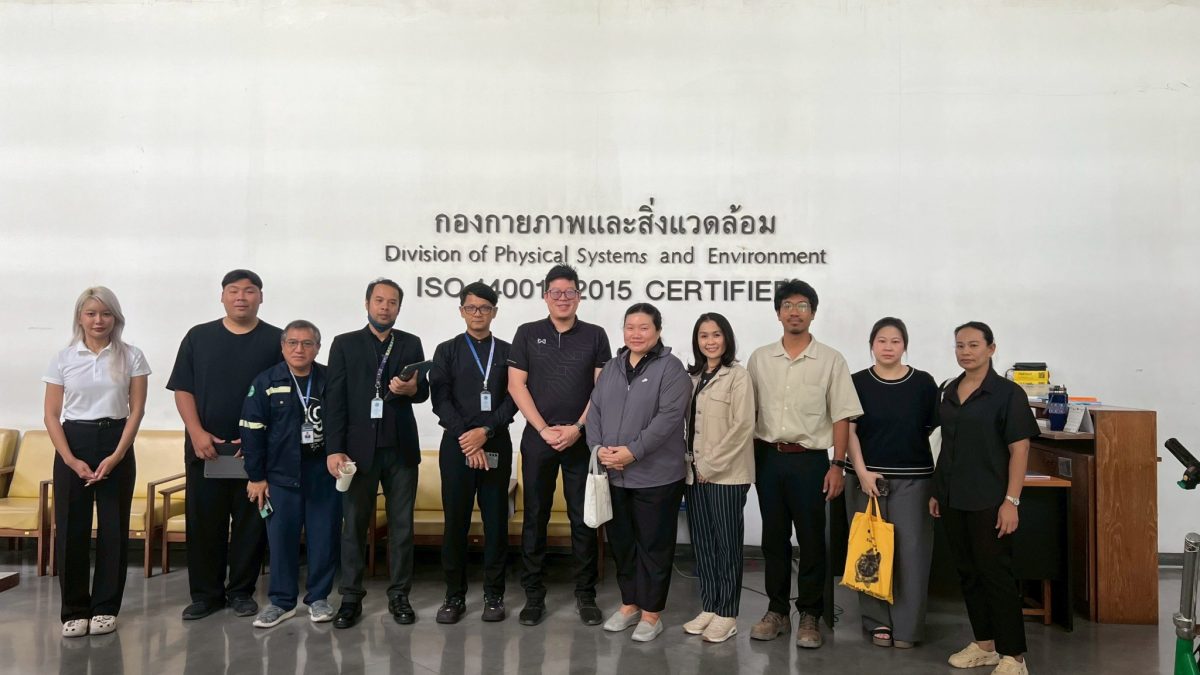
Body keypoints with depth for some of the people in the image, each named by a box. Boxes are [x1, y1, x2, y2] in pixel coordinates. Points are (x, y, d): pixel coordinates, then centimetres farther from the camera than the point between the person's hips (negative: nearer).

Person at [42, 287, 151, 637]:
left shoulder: (131, 356, 1)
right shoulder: (63, 358, 3)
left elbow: (136, 410, -2)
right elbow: (51, 415, 2)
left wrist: (116, 456, -11)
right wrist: (71, 460, -9)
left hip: (116, 444, 0)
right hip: (72, 445, 1)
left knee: (114, 528, 3)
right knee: (71, 529, 1)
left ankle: (105, 607, 15)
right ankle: (74, 610, 14)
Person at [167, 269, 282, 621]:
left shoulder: (276, 341, 2)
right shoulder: (198, 337, 8)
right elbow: (183, 389, 5)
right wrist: (197, 433, -8)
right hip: (205, 447, 2)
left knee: (251, 521, 5)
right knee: (203, 521, 6)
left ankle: (242, 591, 17)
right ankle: (205, 592, 18)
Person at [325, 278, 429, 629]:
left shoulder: (411, 344, 9)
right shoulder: (345, 344, 4)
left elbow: (424, 391, 3)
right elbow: (335, 399, -2)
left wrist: (412, 389, -21)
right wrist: (334, 449, -10)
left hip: (401, 448, 2)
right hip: (359, 448, -1)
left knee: (402, 524, 7)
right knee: (354, 524, 5)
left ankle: (399, 595, 17)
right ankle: (351, 597, 16)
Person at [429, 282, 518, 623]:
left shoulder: (507, 351, 9)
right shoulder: (447, 351, 8)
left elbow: (513, 400, 1)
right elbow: (441, 401, -1)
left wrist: (485, 431, -13)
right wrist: (466, 438, -12)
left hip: (496, 446, 0)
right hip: (456, 444, 0)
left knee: (496, 522, 4)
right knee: (455, 522, 3)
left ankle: (493, 595, 15)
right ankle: (455, 596, 15)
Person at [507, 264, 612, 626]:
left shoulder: (595, 335, 4)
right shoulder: (528, 333, 5)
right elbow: (516, 385, 0)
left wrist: (577, 427, -10)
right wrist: (544, 429, -8)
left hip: (582, 439, 0)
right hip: (538, 439, 1)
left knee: (584, 518, 4)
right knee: (535, 517, 6)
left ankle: (585, 594, 16)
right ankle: (533, 594, 16)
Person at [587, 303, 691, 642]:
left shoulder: (670, 368, -6)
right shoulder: (611, 367, 13)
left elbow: (669, 417, -16)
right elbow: (595, 410, 10)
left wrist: (633, 451, -21)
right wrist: (598, 447, -7)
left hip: (656, 475, -6)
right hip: (614, 474, 6)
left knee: (653, 545, 5)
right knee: (621, 542, 15)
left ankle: (651, 613, 18)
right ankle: (628, 605, 31)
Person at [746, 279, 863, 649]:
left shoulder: (831, 360, -2)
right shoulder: (760, 358, 5)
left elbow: (841, 417, -3)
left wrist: (838, 465, -9)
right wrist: (747, 458, 5)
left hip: (810, 459, -2)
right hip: (768, 457, 3)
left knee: (811, 541, 4)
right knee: (774, 538, 10)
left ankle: (809, 616, 17)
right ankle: (777, 611, 23)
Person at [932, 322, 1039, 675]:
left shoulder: (1008, 393, -8)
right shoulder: (949, 391, 9)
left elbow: (1019, 450, -10)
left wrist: (1011, 501, -16)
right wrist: (936, 491, 13)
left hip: (989, 501, -6)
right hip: (953, 499, 6)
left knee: (996, 573, -1)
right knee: (968, 573, 13)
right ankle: (985, 643, 26)